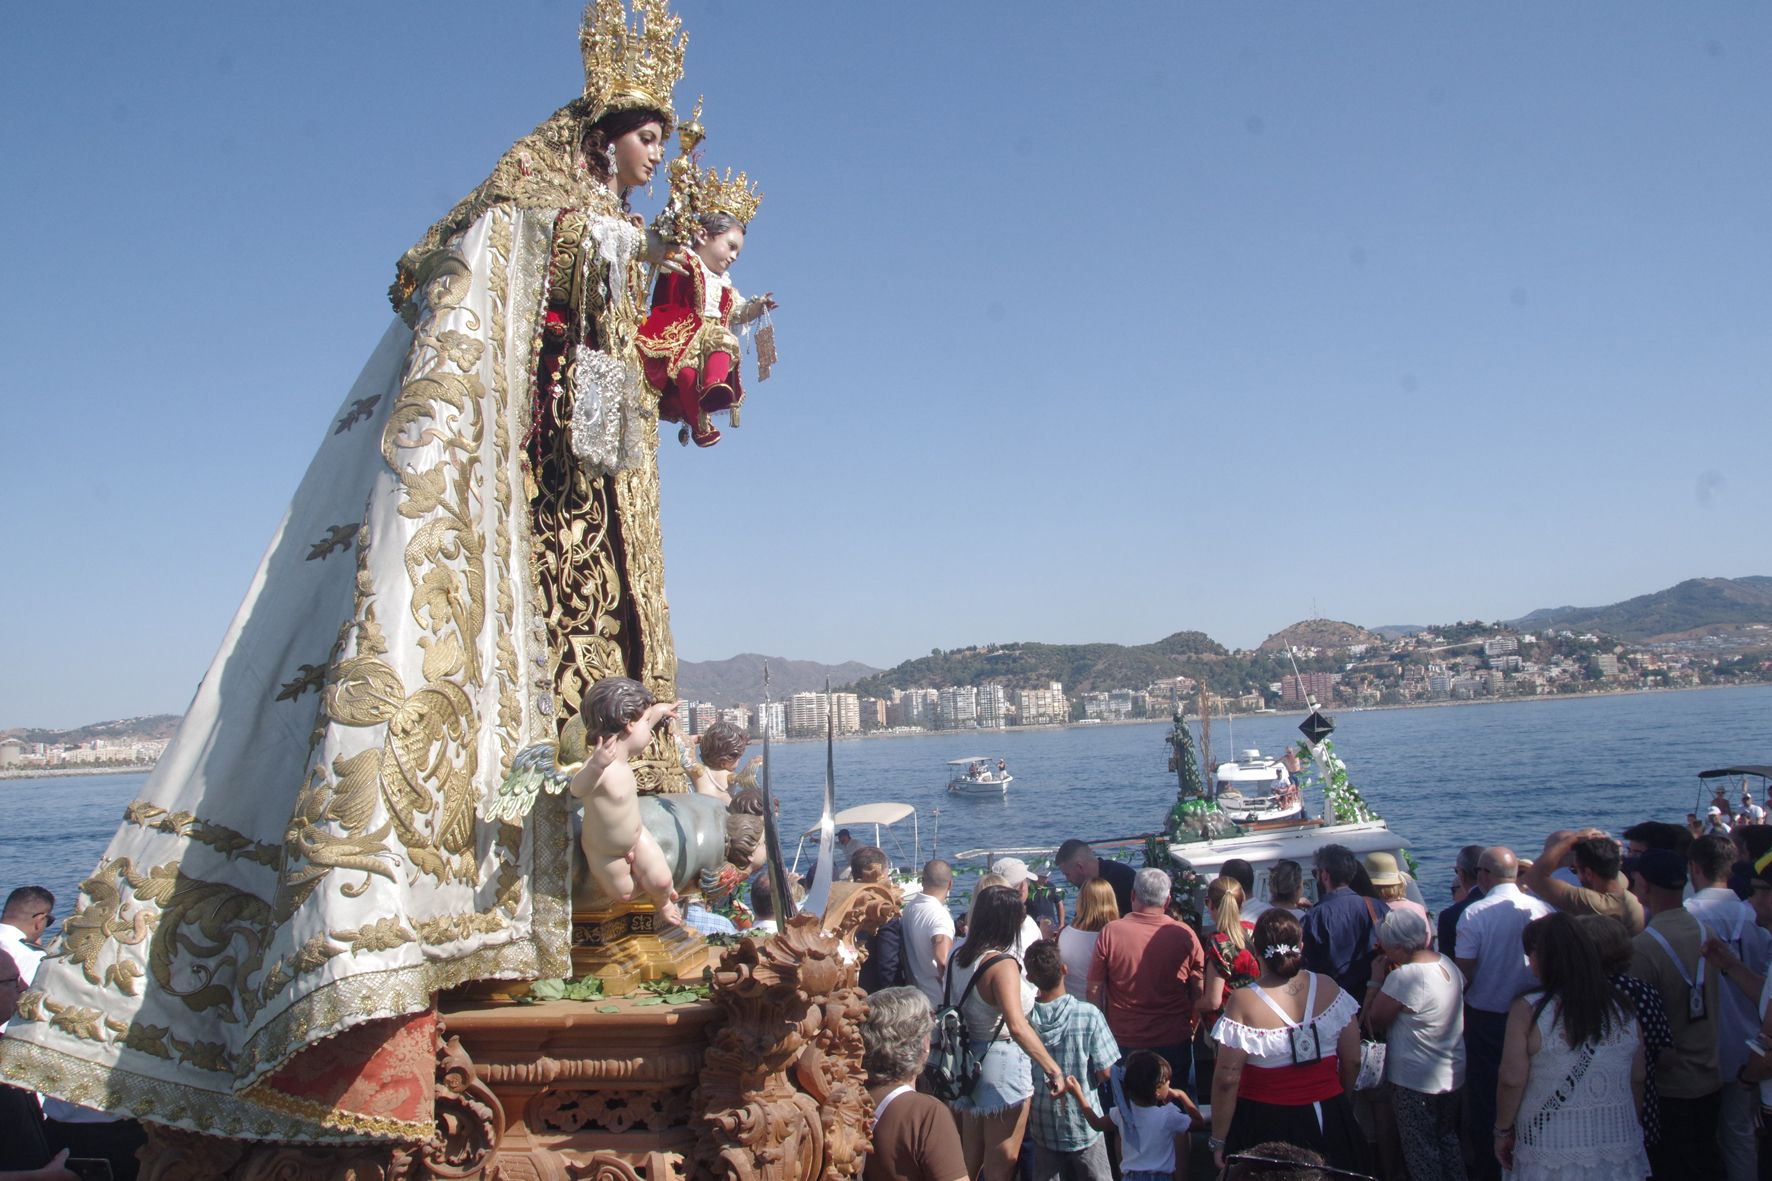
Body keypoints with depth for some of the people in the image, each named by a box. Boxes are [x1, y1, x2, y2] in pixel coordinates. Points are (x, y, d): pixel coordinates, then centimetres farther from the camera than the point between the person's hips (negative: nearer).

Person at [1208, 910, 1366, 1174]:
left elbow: (1227, 1079, -17)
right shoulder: (1329, 988, -8)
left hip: (1266, 1126, -3)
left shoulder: (1243, 1003, -18)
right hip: (1328, 1123, 3)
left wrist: (1219, 1141, -6)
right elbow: (1353, 1061, -1)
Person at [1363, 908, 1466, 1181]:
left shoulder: (1404, 977, -27)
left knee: (1421, 1151, 8)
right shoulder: (1447, 964, -4)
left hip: (1415, 1082, -8)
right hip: (1453, 1074, 8)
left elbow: (1375, 1021, -19)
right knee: (1449, 1139, 23)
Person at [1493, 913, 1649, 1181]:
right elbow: (1638, 1081, 7)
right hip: (1619, 1151, 4)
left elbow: (1512, 1081, -13)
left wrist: (1502, 1131, 1)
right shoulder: (1623, 1010, -2)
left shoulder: (1527, 1011, -15)